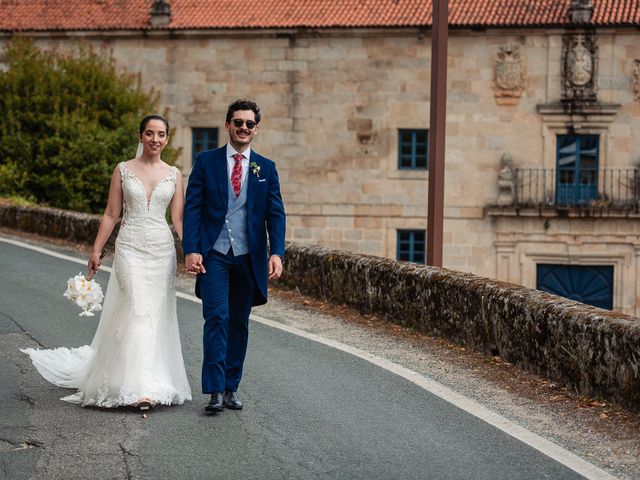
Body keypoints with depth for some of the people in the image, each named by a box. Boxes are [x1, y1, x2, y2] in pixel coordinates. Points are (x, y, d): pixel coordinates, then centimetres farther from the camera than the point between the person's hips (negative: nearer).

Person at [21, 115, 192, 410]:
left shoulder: (174, 175, 8)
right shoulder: (123, 170, 3)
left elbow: (179, 219, 4)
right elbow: (111, 215, 4)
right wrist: (96, 251, 0)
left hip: (162, 250, 3)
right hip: (130, 248, -3)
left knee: (157, 316, 6)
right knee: (137, 311, -14)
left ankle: (155, 381, 21)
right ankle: (141, 387, -17)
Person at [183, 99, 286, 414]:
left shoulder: (266, 168, 9)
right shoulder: (206, 161, 4)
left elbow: (276, 214, 4)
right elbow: (192, 208, 0)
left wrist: (276, 253, -9)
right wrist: (191, 250, -10)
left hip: (249, 257, 2)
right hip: (214, 255, -2)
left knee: (239, 324, 8)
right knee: (217, 318, -12)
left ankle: (231, 388, 16)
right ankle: (215, 391, -11)